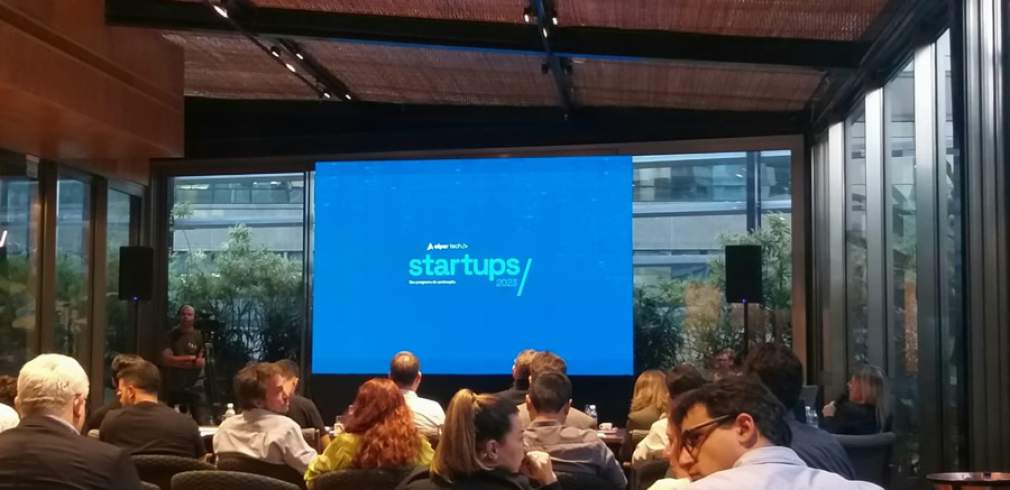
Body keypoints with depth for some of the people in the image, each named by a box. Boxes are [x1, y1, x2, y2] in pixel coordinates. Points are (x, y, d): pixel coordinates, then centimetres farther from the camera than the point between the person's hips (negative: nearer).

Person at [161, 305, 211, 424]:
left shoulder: (199, 336, 0)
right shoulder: (171, 335, 2)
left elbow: (202, 363, -5)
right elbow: (166, 359, -8)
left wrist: (177, 361, -9)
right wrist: (191, 358, -7)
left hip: (196, 386, -1)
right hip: (174, 387, 1)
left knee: (204, 423, -7)